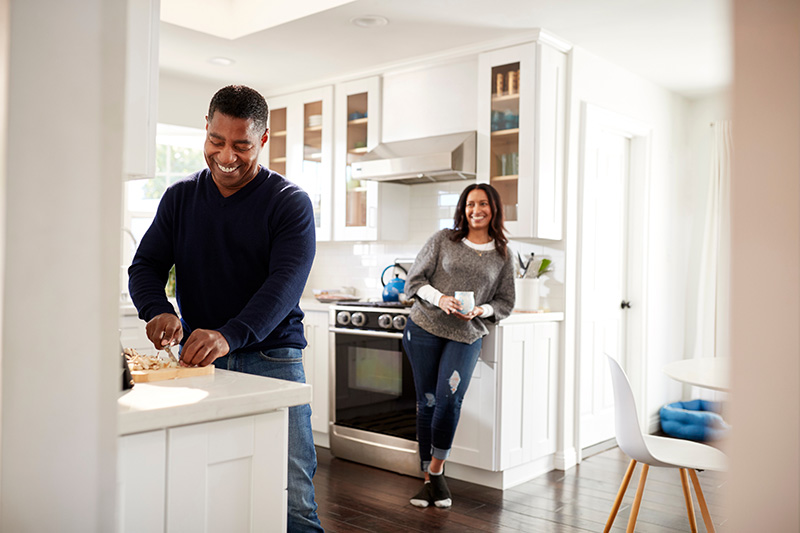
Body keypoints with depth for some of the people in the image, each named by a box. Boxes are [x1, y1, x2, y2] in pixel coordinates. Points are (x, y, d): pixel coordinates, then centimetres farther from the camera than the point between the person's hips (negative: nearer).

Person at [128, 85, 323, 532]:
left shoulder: (290, 202, -2)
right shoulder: (179, 198, 12)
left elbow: (286, 282, -15)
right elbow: (146, 265, 7)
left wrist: (229, 336, -31)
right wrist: (158, 311, -16)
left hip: (272, 359, -3)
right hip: (196, 359, 3)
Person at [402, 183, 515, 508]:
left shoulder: (502, 256, 8)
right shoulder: (443, 239, 4)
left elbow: (505, 303, 11)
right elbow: (414, 280, 3)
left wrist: (480, 310, -9)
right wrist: (440, 299, -14)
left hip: (466, 336, 0)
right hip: (424, 328, 0)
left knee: (449, 399, -17)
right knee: (427, 403, 3)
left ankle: (437, 471, 4)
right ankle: (428, 480, 16)